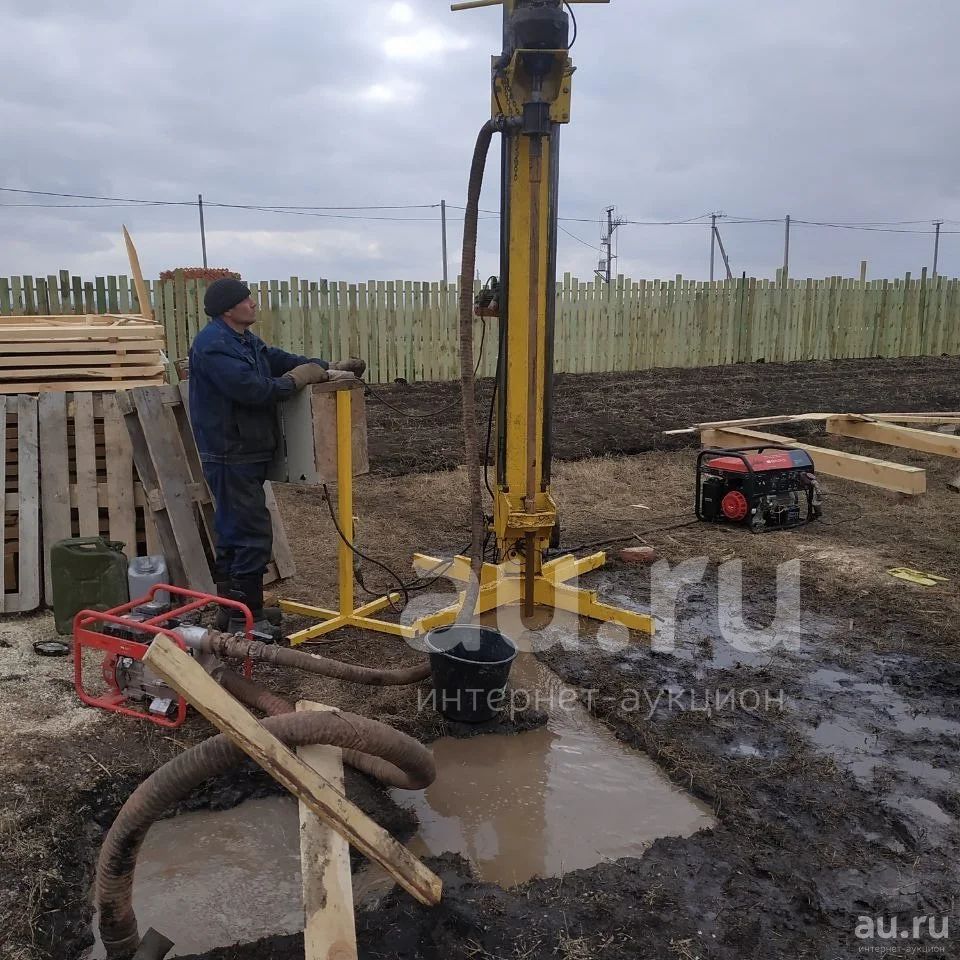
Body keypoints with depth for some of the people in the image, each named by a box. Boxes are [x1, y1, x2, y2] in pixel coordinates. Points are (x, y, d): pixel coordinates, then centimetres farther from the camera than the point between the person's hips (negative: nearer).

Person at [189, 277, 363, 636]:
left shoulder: (244, 339, 14)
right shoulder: (214, 345, -19)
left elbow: (280, 359, 16)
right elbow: (252, 388, -26)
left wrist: (327, 367, 5)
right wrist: (298, 379, -13)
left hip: (245, 454, 11)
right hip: (230, 456, -11)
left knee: (234, 532, 16)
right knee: (253, 533, -7)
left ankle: (232, 608, 26)